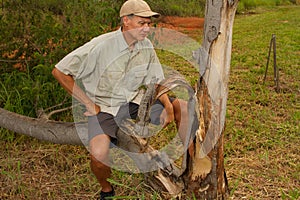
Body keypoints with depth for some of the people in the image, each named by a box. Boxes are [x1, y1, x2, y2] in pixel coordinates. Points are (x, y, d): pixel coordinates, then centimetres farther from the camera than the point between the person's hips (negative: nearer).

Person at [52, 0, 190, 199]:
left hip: (135, 102, 5)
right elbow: (60, 72, -16)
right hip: (104, 107, -5)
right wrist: (89, 103, -14)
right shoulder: (101, 46, -21)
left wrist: (167, 106, -13)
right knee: (99, 153, -32)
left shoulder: (146, 46, -4)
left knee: (183, 108, -7)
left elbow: (156, 82, 7)